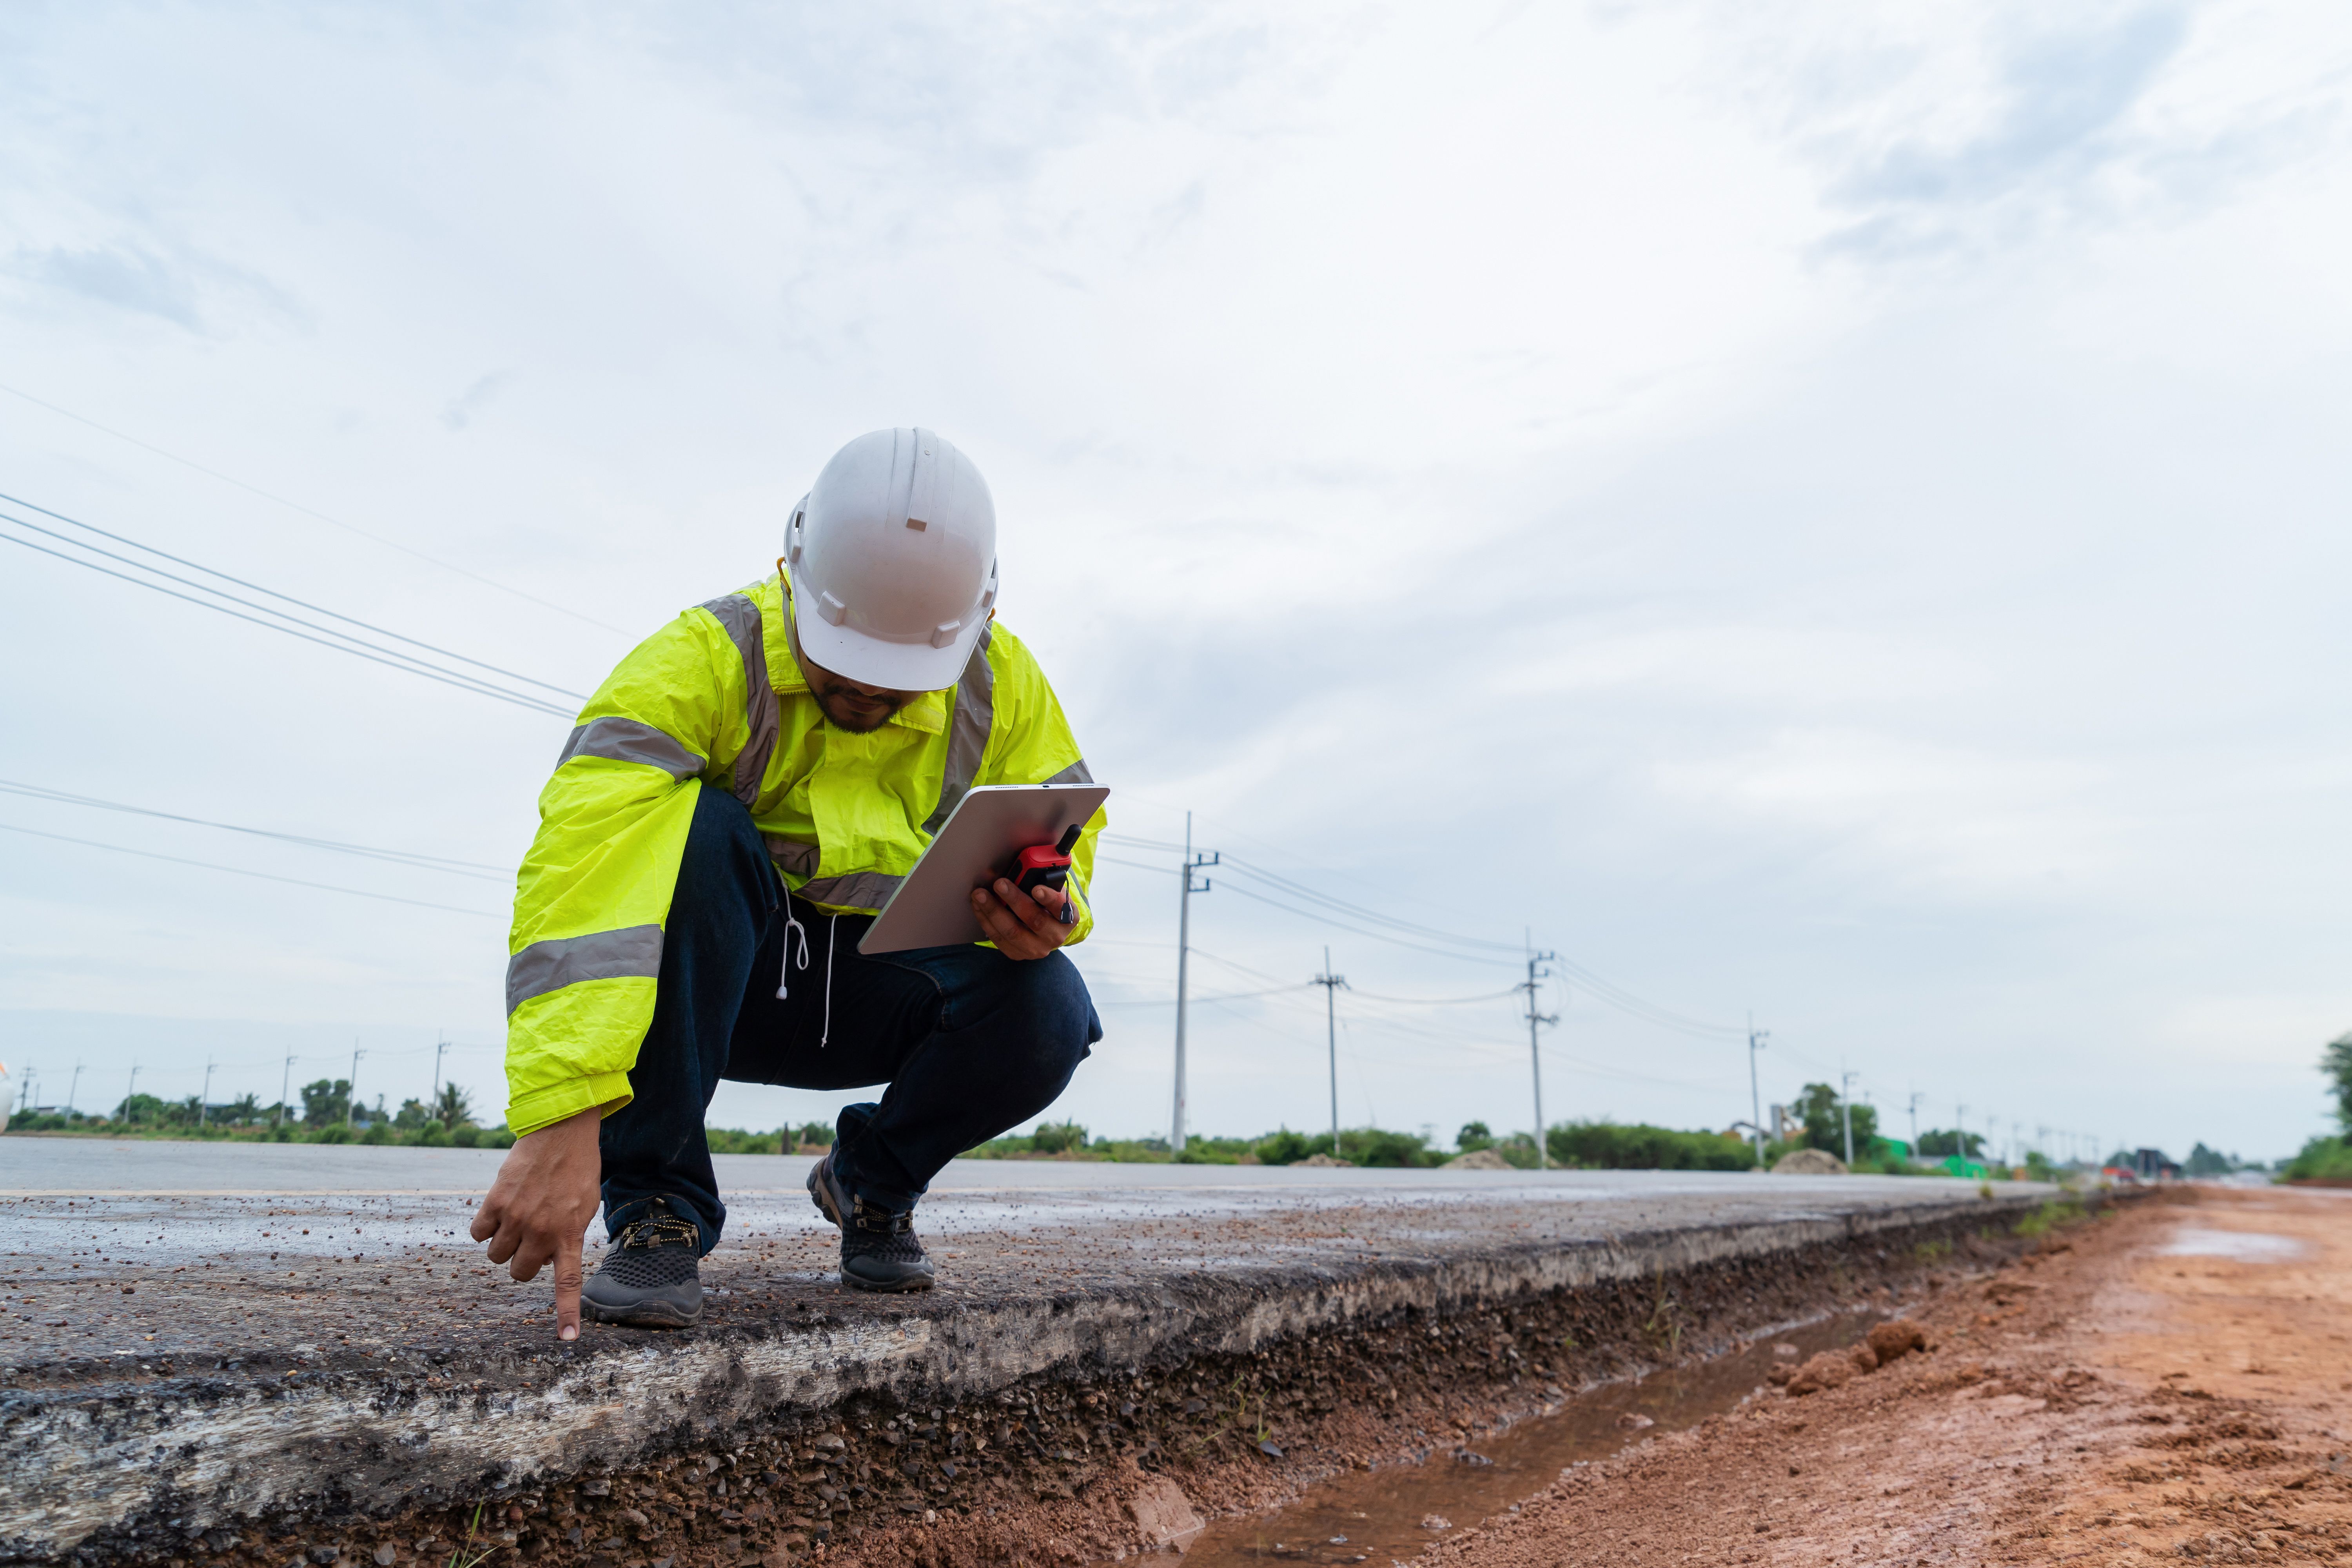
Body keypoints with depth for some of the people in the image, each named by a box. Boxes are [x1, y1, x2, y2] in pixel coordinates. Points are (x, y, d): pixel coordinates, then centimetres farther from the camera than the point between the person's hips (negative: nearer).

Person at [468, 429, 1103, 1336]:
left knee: (1047, 1011, -27)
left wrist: (1044, 913, -28)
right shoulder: (707, 659, -24)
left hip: (878, 994, 3)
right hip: (699, 985, -2)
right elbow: (581, 867, -37)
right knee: (689, 826, -34)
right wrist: (563, 1119, -48)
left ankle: (872, 1181, 7)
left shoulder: (1003, 685, -10)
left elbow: (1062, 832, -2)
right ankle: (655, 1207, -19)